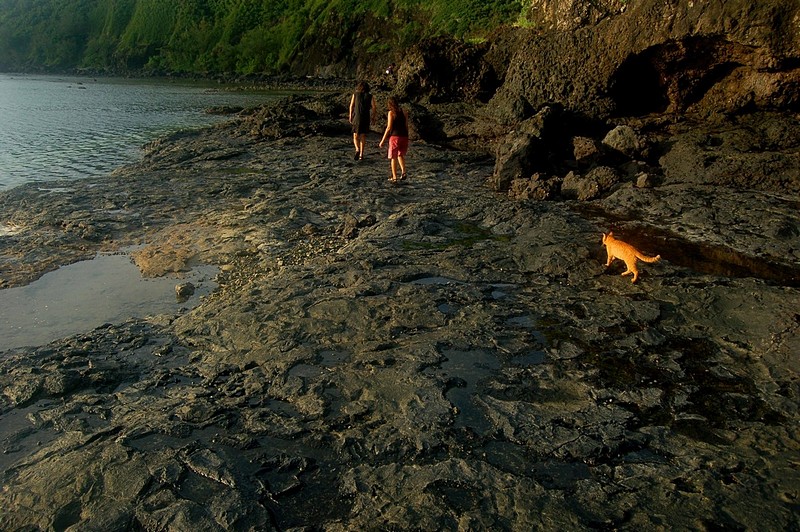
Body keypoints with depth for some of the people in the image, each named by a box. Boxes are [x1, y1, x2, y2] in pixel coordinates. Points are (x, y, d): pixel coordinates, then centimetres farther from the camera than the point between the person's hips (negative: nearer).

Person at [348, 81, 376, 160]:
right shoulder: (370, 96, 4)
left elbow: (351, 106, -2)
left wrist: (350, 116, 4)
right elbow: (374, 107, -4)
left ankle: (357, 150, -19)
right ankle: (361, 154, 10)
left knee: (355, 136, 7)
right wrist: (373, 117, 5)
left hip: (357, 118, -1)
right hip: (366, 118, 1)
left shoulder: (355, 95, 4)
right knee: (363, 136, 12)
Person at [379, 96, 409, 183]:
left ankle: (394, 177, 9)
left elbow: (389, 127, -11)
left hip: (395, 136, -5)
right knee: (400, 155, 22)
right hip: (404, 137, 5)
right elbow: (406, 126, 10)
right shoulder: (404, 112, 7)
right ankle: (403, 172, 3)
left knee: (394, 157, 8)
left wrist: (383, 140, -6)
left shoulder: (391, 113, -7)